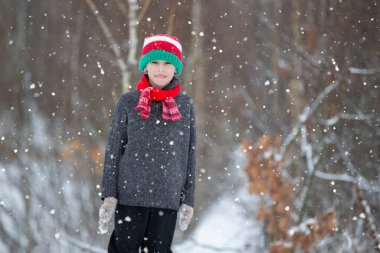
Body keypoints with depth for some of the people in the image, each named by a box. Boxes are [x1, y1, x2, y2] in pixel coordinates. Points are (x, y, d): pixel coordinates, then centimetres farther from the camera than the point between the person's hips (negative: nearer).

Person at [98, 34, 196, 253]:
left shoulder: (185, 104, 6)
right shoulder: (129, 102, 2)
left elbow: (189, 154, 8)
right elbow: (113, 149, 3)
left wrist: (188, 199, 5)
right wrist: (109, 194, -3)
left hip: (168, 198, 1)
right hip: (130, 194, -1)